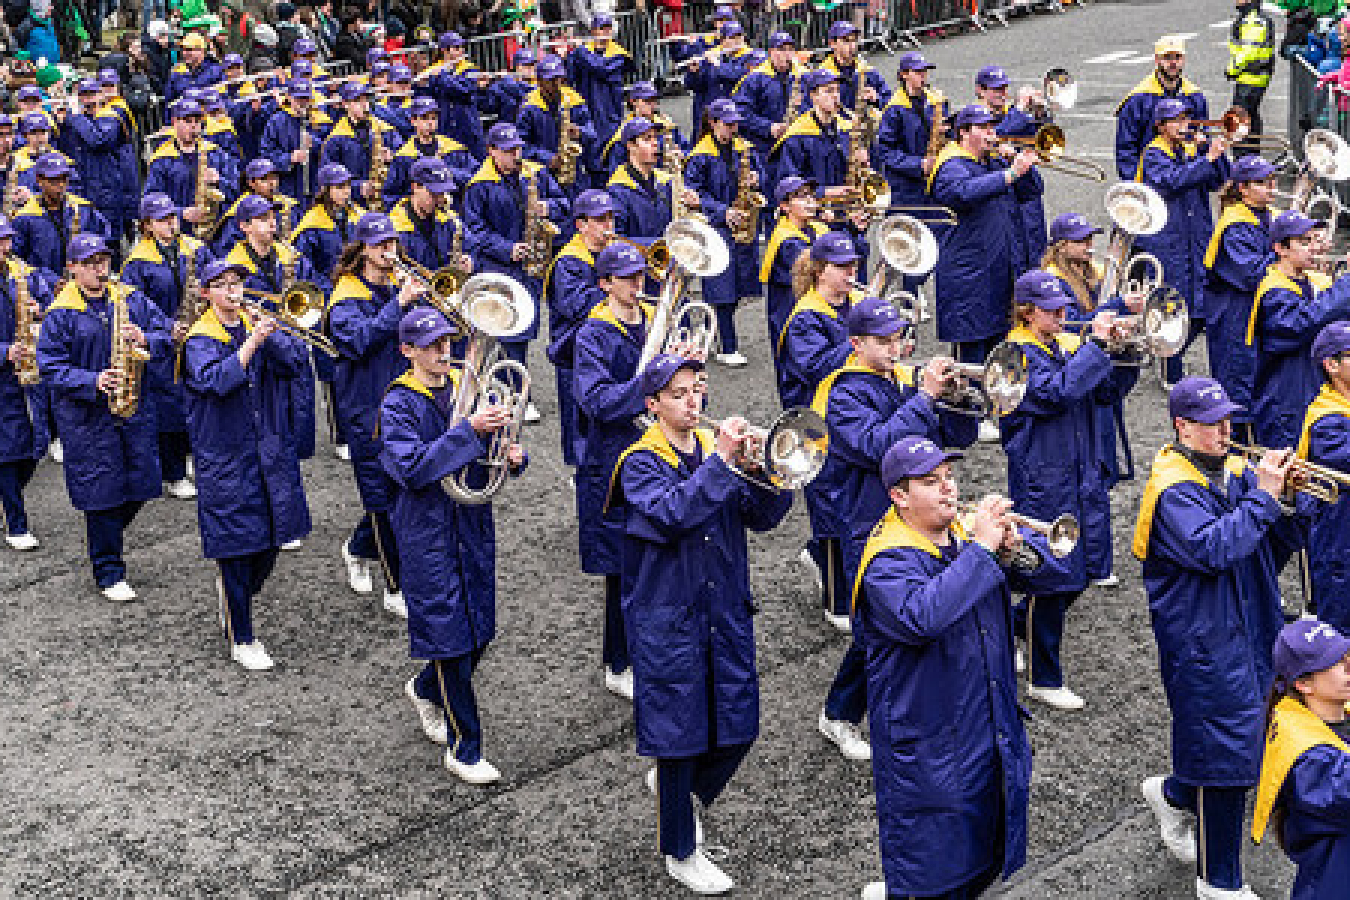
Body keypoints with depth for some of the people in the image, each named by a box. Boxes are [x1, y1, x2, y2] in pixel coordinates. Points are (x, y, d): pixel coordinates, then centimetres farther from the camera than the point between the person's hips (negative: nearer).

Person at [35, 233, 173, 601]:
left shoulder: (132, 299, 6)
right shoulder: (60, 314, -6)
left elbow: (167, 335, 5)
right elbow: (51, 368, -10)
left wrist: (146, 340, -17)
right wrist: (94, 382, -23)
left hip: (134, 406, 4)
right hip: (86, 414, -4)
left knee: (141, 482, 8)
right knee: (103, 490, -1)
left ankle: (105, 536, 37)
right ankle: (109, 574, 11)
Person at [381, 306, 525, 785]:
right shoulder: (399, 403, -10)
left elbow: (495, 444, 15)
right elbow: (412, 469, -24)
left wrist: (513, 455, -9)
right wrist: (468, 430, -30)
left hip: (473, 524, 6)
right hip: (428, 533, -6)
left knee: (479, 633, 13)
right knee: (451, 636, -3)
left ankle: (425, 689, 43)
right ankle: (464, 749, 10)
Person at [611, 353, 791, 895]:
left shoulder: (717, 448, 7)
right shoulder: (642, 463, -7)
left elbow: (763, 516, -2)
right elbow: (672, 512, -26)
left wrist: (761, 471, -20)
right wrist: (721, 462, -29)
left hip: (727, 612, 5)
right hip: (668, 619, -5)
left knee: (739, 728, 10)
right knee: (680, 731, 4)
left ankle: (686, 788, 40)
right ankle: (681, 853, 21)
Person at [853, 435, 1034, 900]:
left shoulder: (963, 532, 5)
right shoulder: (890, 559, -17)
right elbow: (921, 618, -37)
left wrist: (1008, 552, -13)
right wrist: (980, 550, -32)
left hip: (990, 732, 7)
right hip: (928, 736, -7)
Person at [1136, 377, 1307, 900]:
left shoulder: (1238, 473, 8)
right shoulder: (1174, 489, -15)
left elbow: (1276, 551, 6)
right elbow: (1212, 549, -30)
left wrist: (1287, 503, -11)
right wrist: (1263, 497, -25)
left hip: (1253, 631, 8)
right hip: (1205, 641, -8)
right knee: (1226, 758, -1)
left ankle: (1172, 795, 46)